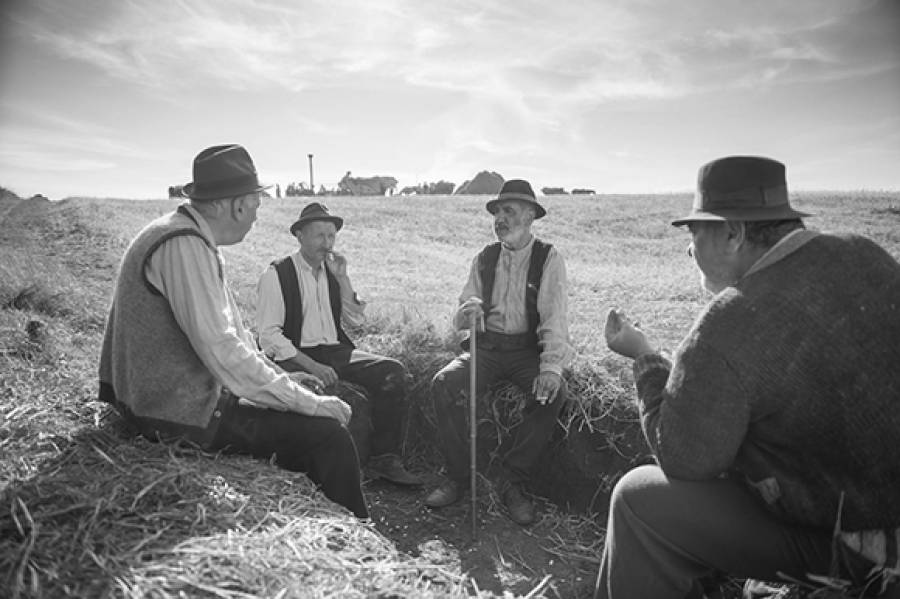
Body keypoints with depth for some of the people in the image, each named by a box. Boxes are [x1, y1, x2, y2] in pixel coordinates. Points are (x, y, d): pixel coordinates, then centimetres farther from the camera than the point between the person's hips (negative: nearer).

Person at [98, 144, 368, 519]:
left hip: (173, 395, 10)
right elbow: (221, 349, -27)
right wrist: (308, 403, -21)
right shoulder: (184, 245, -21)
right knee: (328, 435, -14)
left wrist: (277, 376, 6)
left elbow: (228, 326, 15)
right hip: (180, 414, -10)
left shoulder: (195, 239, 10)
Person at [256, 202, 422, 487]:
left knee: (392, 371, -16)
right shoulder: (276, 275, -4)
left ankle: (384, 459, -9)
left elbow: (357, 319, 12)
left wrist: (342, 278, -1)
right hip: (295, 356, -5)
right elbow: (269, 335, -11)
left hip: (335, 351, 6)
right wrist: (312, 366, -22)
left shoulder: (332, 271, 14)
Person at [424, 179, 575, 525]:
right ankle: (458, 477, -7)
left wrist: (551, 367, -28)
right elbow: (461, 322, 7)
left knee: (552, 394, -31)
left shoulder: (549, 259, -1)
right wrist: (467, 313, -19)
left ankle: (513, 483, -12)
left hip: (528, 349, -2)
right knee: (443, 384, -23)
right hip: (486, 346, 3)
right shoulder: (484, 259, 9)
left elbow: (554, 317, -12)